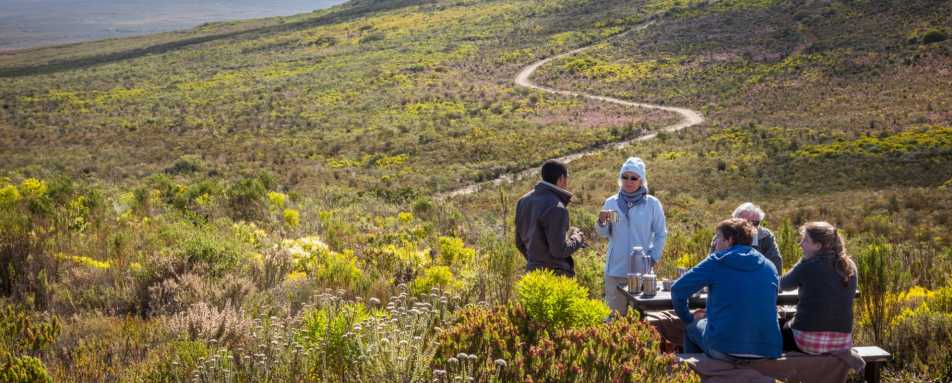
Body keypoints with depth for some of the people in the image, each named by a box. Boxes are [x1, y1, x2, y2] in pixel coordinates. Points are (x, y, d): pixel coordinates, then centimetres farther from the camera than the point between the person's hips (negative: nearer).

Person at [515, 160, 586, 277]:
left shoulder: (524, 201, 6)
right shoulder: (556, 208, -20)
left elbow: (520, 242, 12)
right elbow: (559, 250, -21)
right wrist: (577, 239, -2)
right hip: (555, 275, -8)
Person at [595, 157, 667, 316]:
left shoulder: (652, 204, -1)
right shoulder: (611, 202, 4)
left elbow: (661, 234, 5)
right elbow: (603, 234, 5)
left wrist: (653, 258, -2)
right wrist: (601, 222, -15)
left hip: (642, 269, -1)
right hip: (615, 269, 1)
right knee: (615, 314, 6)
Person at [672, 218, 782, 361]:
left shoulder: (716, 262, -4)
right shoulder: (770, 267, 8)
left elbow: (677, 289, -6)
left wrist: (688, 318, 12)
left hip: (724, 351, -5)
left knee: (691, 325, 26)